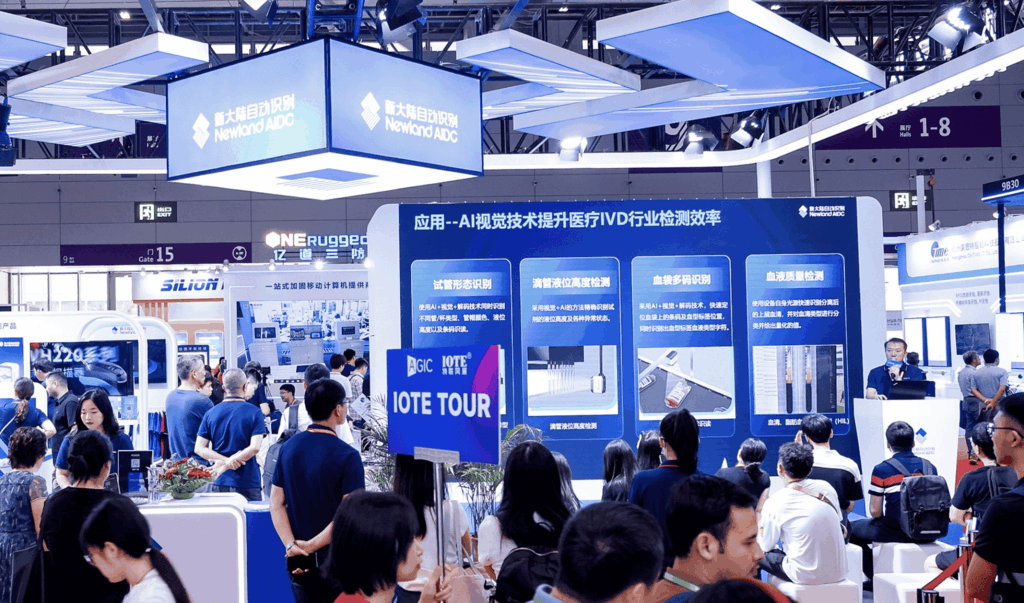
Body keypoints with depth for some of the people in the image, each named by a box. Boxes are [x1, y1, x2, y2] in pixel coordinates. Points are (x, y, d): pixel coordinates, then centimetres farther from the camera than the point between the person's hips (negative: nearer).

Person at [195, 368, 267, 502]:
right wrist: (227, 463, -12)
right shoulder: (254, 413, -5)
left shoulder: (210, 414, 5)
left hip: (219, 482, 3)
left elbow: (199, 448, -1)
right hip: (247, 484, -3)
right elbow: (255, 448, -14)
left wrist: (225, 461, -11)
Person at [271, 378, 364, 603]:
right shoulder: (347, 456, -16)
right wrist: (311, 546, -16)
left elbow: (276, 502, 1)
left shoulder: (289, 447, 3)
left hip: (299, 562, 5)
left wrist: (291, 545, -7)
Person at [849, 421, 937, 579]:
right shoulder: (929, 466, 2)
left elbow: (875, 511, -9)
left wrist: (881, 517, 13)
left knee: (853, 529, 18)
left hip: (896, 532, -5)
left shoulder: (881, 470, -11)